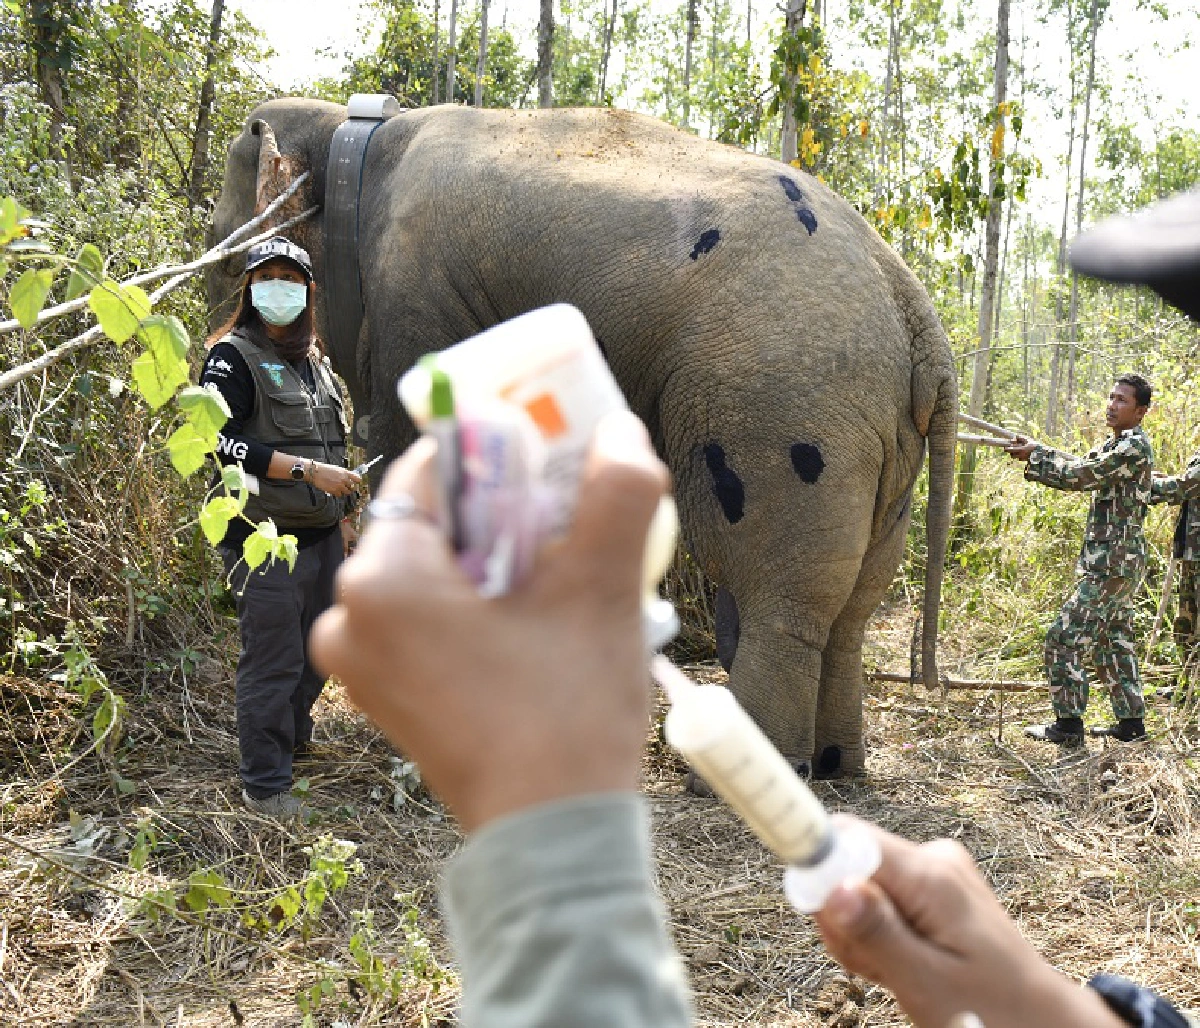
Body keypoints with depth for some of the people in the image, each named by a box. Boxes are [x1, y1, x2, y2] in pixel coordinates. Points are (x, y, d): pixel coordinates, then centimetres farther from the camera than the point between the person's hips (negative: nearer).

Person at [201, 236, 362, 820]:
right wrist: (309, 471, -22)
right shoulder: (234, 358, -7)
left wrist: (343, 511, 23)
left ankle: (295, 740, 37)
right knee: (273, 658, -6)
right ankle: (265, 785, 5)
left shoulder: (313, 361, 17)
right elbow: (222, 442, -20)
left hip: (322, 534, 8)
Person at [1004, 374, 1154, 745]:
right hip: (1117, 560, 10)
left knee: (1065, 636, -8)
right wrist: (1034, 452, 5)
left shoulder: (1134, 446, -15)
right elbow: (1080, 468, 15)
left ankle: (1068, 725, -3)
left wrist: (1035, 454, -10)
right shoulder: (1115, 445, 16)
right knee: (1113, 640, 15)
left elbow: (1082, 475, -19)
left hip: (1113, 561, -10)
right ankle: (1131, 721, 21)